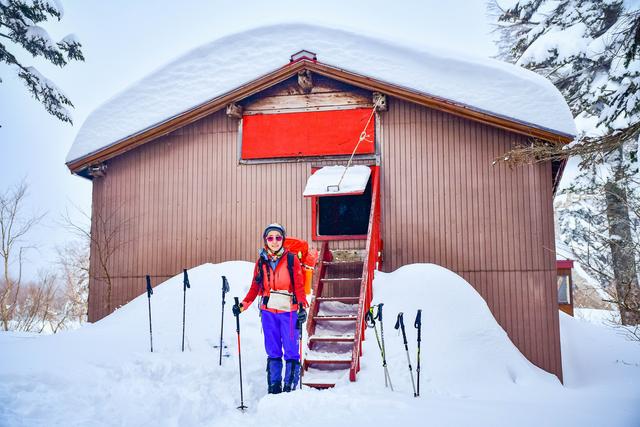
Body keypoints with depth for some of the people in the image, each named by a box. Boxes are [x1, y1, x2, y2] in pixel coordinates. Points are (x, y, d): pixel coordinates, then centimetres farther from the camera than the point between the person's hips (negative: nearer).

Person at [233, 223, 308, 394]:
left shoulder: (291, 260, 1)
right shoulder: (261, 262, 9)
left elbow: (299, 286, -3)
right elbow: (255, 288, 12)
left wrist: (302, 307, -17)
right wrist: (243, 305, 0)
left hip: (289, 311, -3)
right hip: (268, 311, 3)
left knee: (291, 351, -3)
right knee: (273, 351, 8)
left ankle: (290, 387, 5)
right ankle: (274, 388, 15)